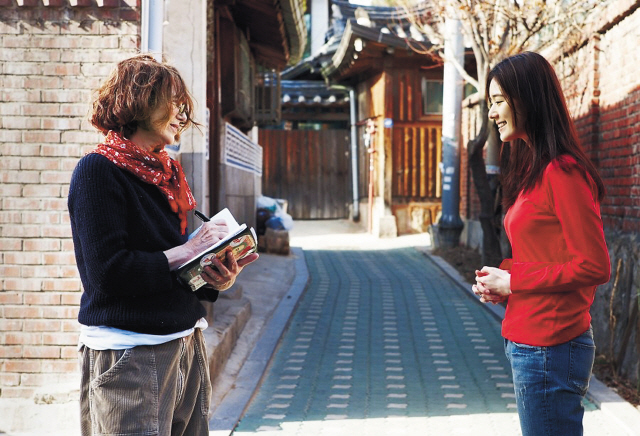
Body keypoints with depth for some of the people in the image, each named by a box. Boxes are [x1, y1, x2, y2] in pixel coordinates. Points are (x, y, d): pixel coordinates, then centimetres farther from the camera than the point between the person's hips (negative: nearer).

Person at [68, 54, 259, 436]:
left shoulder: (167, 172, 15)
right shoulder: (98, 171, -9)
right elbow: (107, 272, -19)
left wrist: (218, 280, -3)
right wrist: (185, 252, -14)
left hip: (186, 343, 8)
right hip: (130, 357, -8)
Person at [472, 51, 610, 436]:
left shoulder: (562, 172, -16)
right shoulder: (534, 169, 14)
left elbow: (595, 266, -20)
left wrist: (512, 280, -14)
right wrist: (499, 283, 4)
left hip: (550, 348, -10)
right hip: (527, 343, 10)